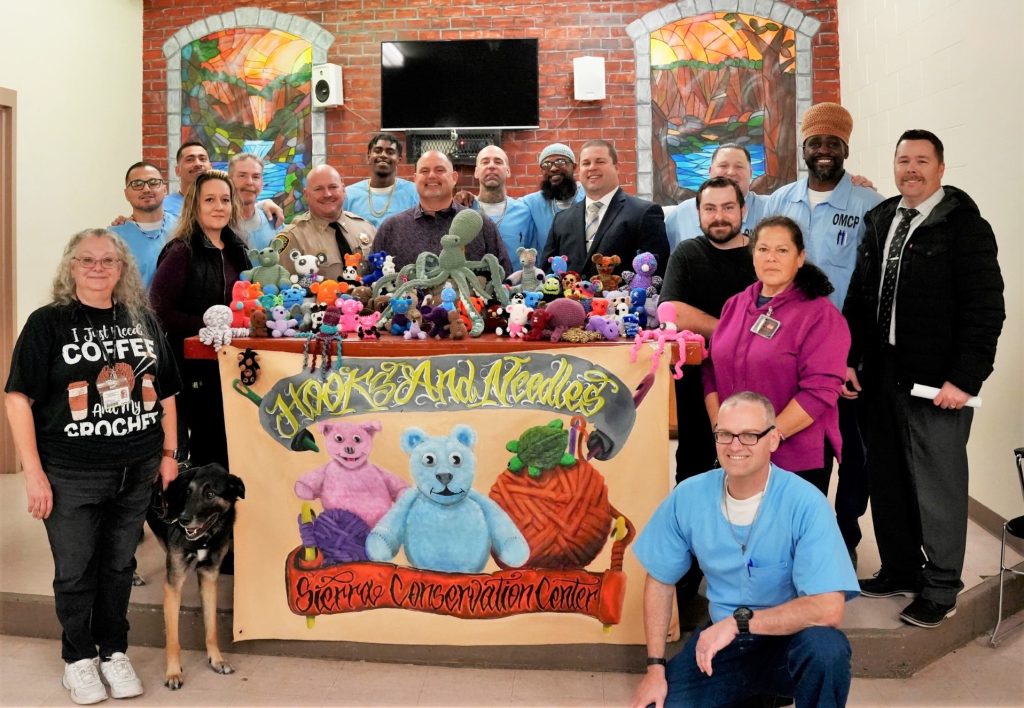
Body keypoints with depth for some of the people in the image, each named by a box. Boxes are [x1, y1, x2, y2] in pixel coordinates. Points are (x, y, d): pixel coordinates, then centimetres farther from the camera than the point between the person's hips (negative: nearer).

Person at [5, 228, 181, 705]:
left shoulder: (143, 321, 6)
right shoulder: (48, 323, -6)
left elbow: (166, 392, 12)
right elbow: (19, 398, -9)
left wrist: (170, 453, 8)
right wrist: (33, 472, -13)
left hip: (137, 472, 3)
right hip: (71, 476, -3)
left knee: (119, 565, 15)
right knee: (75, 571, 10)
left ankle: (114, 652, 33)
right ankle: (78, 657, 30)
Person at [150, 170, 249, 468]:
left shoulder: (236, 250, 10)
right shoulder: (181, 252, -11)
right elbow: (159, 312, -16)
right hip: (196, 367, -7)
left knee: (229, 447, 13)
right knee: (209, 448, 2)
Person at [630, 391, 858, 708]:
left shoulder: (805, 503, -20)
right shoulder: (689, 496, -8)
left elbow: (828, 609, -25)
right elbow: (660, 579, 3)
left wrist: (739, 621, -27)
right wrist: (656, 666, -1)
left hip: (789, 639, -4)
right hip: (720, 641, 4)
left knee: (826, 647, -35)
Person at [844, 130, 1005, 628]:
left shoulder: (964, 226, -7)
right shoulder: (881, 219, 11)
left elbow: (986, 308, -12)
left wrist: (964, 379, -16)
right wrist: (849, 358, 5)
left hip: (936, 381, -6)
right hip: (881, 374, 6)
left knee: (937, 485, 5)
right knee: (887, 479, 15)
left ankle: (940, 588, 20)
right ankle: (900, 569, 32)